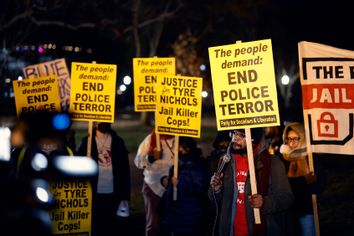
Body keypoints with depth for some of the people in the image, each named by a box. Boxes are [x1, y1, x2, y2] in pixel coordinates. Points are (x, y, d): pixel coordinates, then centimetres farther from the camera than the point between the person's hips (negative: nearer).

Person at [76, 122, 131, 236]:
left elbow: (125, 170, 5)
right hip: (93, 194, -1)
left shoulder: (118, 142, 6)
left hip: (113, 194, 1)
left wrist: (125, 196, 1)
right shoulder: (87, 142, 2)